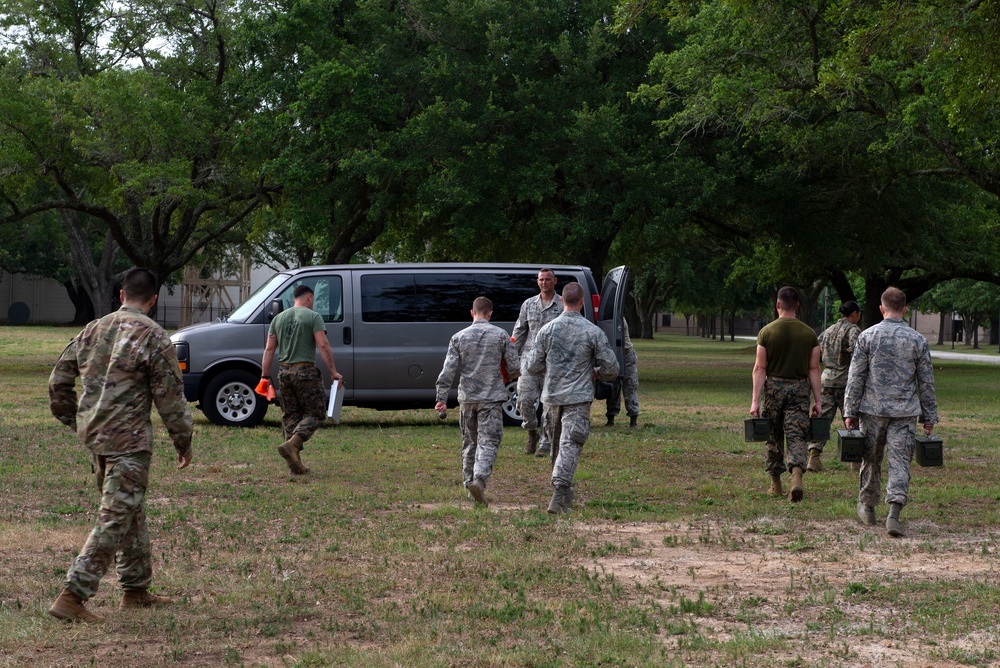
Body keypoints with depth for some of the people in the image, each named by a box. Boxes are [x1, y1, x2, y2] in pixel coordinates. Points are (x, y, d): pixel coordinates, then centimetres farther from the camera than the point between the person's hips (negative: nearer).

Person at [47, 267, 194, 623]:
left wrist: (72, 420, 26)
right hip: (128, 440, -8)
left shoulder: (93, 330, 10)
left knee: (131, 513, 19)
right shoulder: (154, 337, -10)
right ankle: (72, 596, -11)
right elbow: (170, 397, -9)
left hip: (93, 435, 8)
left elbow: (58, 381, 15)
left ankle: (136, 589, 28)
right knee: (116, 519, -5)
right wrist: (183, 441, 2)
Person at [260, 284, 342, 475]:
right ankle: (291, 445, -20)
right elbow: (323, 346, -13)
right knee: (315, 413, 1)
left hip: (284, 372, 6)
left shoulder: (278, 318, 12)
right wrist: (333, 372, -12)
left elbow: (269, 349, 9)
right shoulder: (313, 317, -4)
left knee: (290, 416, 11)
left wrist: (265, 376, 10)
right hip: (306, 371, -6)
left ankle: (296, 462, 8)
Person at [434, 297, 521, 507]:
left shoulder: (459, 337, 2)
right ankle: (479, 479, -26)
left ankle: (469, 482, 18)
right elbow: (515, 365, 0)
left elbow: (448, 370, -2)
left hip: (467, 397, 3)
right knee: (488, 442, -6)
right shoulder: (500, 335, -2)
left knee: (469, 442, 15)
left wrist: (442, 397, 1)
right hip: (492, 397, -2)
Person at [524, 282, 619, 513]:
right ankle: (559, 492, -23)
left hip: (551, 397, 3)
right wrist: (597, 374, 18)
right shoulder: (593, 332, -6)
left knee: (557, 445, 18)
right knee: (570, 445, -7)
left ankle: (566, 492, 28)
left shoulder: (547, 330, -2)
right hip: (579, 398, -3)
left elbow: (533, 367, 1)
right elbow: (611, 368, -3)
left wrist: (523, 365, 24)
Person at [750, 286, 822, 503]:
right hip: (800, 389, 1)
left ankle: (776, 484, 21)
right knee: (796, 437, -1)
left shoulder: (767, 332, -5)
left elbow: (760, 368, -8)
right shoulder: (809, 333, 1)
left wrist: (755, 400, -8)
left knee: (774, 438, 14)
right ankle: (797, 477, -25)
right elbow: (814, 369, 1)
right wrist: (818, 400, 6)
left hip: (774, 387, -1)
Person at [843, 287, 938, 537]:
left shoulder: (867, 336, -3)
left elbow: (855, 378, -3)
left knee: (871, 460, 15)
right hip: (905, 412, 0)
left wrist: (850, 412, 2)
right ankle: (894, 512, -16)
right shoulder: (917, 340, 0)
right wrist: (929, 416, 11)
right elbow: (926, 382, 4)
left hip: (873, 409, 0)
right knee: (899, 462, -2)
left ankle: (867, 507, 28)